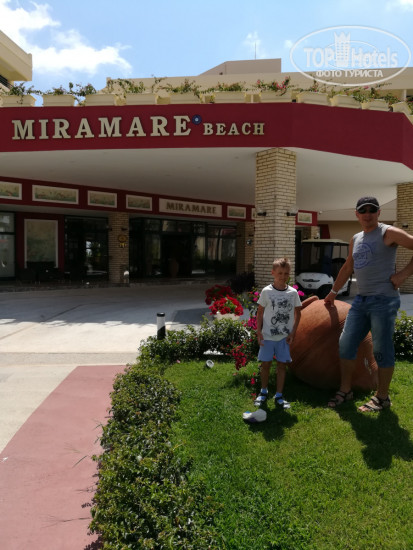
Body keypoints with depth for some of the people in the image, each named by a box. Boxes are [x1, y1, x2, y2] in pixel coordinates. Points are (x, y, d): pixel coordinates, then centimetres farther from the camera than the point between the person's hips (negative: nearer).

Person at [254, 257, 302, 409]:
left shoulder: (293, 292, 0)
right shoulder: (266, 291, -5)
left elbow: (298, 313, 7)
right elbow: (260, 312, 0)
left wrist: (292, 332, 0)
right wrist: (259, 331, -5)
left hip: (284, 337, 1)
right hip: (267, 335, -1)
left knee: (282, 365, 6)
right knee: (265, 364, 7)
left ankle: (279, 396, 19)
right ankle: (263, 392, 27)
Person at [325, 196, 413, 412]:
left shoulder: (388, 233, -5)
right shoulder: (356, 239, 17)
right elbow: (347, 268, 26)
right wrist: (333, 292, 30)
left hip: (383, 300, -7)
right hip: (361, 299, 7)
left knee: (382, 350, -1)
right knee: (346, 344, 6)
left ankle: (382, 398, 15)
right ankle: (345, 390, 19)